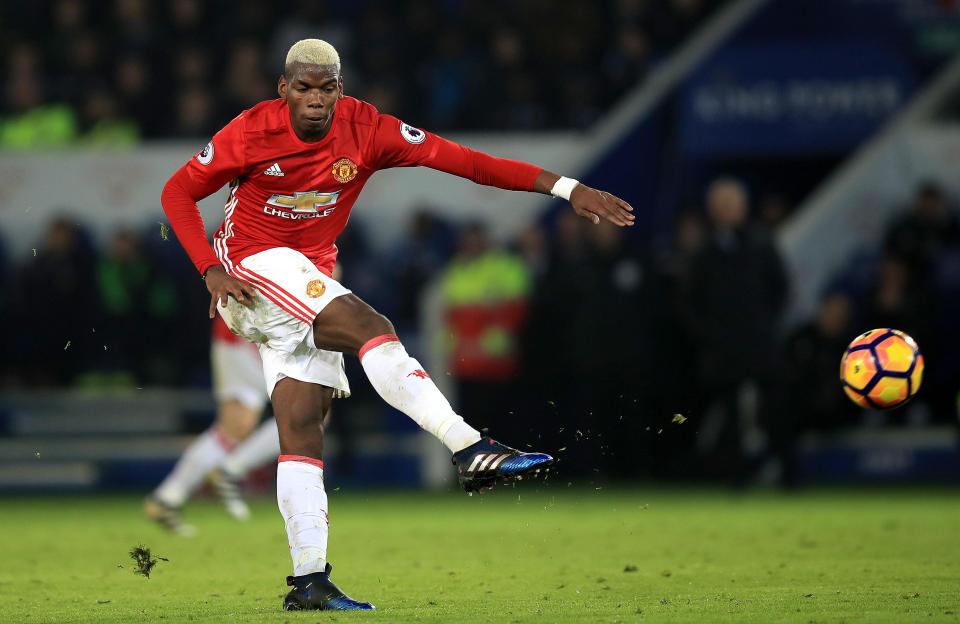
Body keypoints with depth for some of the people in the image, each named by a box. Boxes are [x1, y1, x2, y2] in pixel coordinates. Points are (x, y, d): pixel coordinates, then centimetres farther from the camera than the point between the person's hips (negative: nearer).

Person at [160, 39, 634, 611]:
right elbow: (178, 193, -4)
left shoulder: (365, 129, -7)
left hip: (309, 281, 5)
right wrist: (212, 271, -17)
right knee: (370, 328, -26)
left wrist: (567, 188, -18)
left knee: (302, 426, -1)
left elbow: (460, 159, -12)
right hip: (254, 264, -5)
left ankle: (309, 580, -3)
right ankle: (470, 449, -34)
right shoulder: (251, 134, -14)